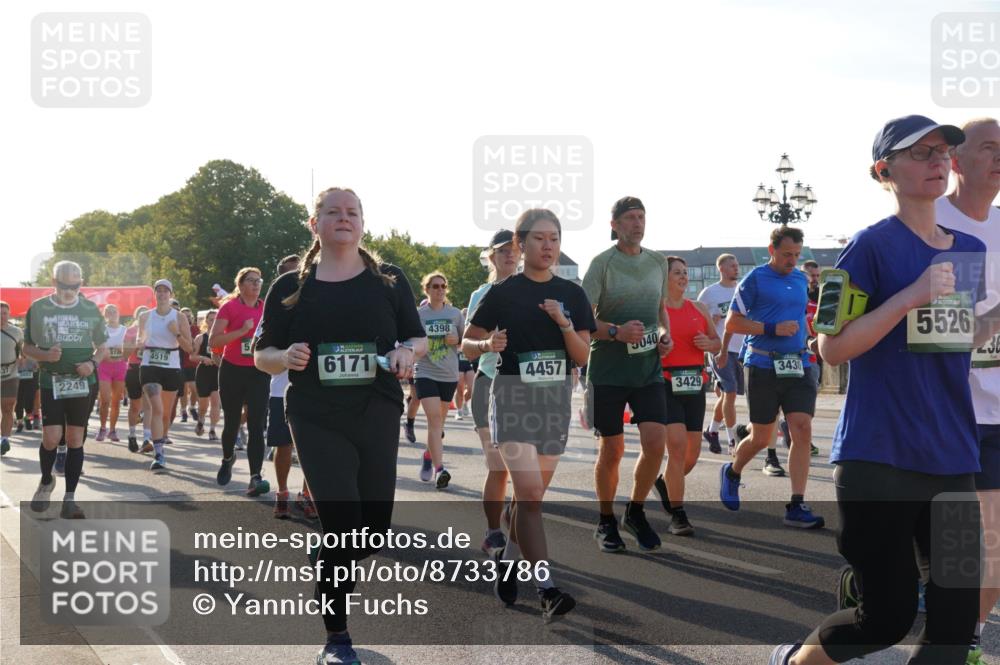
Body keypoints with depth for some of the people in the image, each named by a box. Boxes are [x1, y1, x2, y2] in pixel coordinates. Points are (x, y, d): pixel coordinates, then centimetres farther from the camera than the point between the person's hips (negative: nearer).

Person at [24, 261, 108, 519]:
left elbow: (103, 347, 11)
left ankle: (69, 499, 7)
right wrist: (45, 355, -15)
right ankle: (46, 481, 21)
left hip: (83, 382, 1)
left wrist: (93, 363, -9)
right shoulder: (38, 309, 0)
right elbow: (27, 347, 6)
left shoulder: (91, 310, 3)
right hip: (51, 381, -1)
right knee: (51, 437, -9)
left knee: (75, 439, 1)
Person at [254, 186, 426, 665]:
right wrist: (285, 357, -16)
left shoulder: (389, 281, 6)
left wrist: (408, 351, -12)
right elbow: (261, 355, 6)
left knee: (376, 527, 6)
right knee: (343, 527, -9)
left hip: (378, 418, 3)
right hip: (317, 422, -2)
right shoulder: (290, 287, 3)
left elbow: (418, 338, 11)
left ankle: (332, 569, 40)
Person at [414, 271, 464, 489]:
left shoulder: (455, 313, 5)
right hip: (426, 373, -3)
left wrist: (456, 340, -8)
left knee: (438, 422, 13)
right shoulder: (418, 314, -1)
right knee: (434, 418, -17)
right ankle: (439, 469, -22)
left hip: (449, 375, 3)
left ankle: (429, 455, 38)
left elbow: (466, 341, 12)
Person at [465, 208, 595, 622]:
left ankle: (506, 562, 36)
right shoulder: (502, 293, -3)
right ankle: (547, 591, -16)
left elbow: (583, 356, 1)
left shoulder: (572, 295, 5)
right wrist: (489, 345, -18)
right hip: (513, 398, -4)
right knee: (530, 494, -15)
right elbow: (468, 340, 3)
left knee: (532, 496, 13)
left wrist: (564, 323, -16)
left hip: (556, 400, 4)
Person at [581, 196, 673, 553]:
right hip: (608, 371, -4)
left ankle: (635, 512, 16)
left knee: (655, 443, -8)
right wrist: (616, 332, -26)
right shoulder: (603, 263, -7)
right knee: (612, 450, 4)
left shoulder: (658, 261, 9)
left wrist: (665, 333, 3)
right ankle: (606, 522, 23)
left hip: (648, 368, 4)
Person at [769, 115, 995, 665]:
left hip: (951, 458, 6)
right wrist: (910, 296, -19)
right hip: (879, 457, -6)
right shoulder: (873, 245, -7)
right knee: (888, 618, 0)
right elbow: (832, 348, -11)